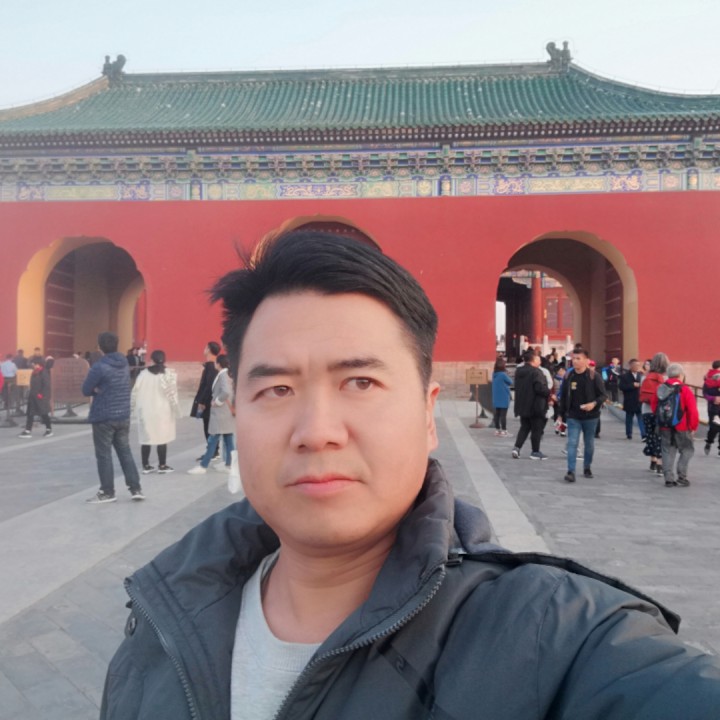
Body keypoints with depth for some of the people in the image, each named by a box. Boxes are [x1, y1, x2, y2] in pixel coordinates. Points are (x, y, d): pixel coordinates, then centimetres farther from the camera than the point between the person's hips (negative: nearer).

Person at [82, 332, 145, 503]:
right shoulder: (125, 364, 7)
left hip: (103, 417, -6)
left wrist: (97, 389, 7)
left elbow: (86, 390, -10)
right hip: (123, 416, 7)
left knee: (104, 455, 4)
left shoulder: (99, 367, -16)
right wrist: (102, 389, 0)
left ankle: (107, 492, 10)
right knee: (125, 452, 13)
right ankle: (136, 488, 13)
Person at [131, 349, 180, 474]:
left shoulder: (143, 373, 3)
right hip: (162, 411, -3)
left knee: (145, 439, 10)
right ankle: (162, 466, 8)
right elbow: (171, 393, -9)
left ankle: (146, 466, 15)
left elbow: (135, 392, 5)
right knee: (162, 438, 4)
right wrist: (175, 410, -2)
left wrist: (134, 408, 15)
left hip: (145, 411, 3)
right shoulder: (169, 373, -6)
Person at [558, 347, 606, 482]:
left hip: (590, 416, -1)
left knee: (589, 444, 14)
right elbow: (563, 397, 8)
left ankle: (587, 467, 33)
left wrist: (594, 404, -25)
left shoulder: (594, 376, -8)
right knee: (572, 443, -8)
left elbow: (603, 395, -6)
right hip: (573, 417, 1)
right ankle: (571, 471, -11)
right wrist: (563, 414, 8)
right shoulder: (568, 377, 1)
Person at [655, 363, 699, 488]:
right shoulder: (685, 390, -11)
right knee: (687, 450, 10)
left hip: (664, 427, 5)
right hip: (681, 428, -4)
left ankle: (669, 478, 9)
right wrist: (693, 427, -1)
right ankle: (681, 477, 3)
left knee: (668, 452, 11)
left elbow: (654, 408, 8)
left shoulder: (660, 389, 3)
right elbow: (693, 411, -12)